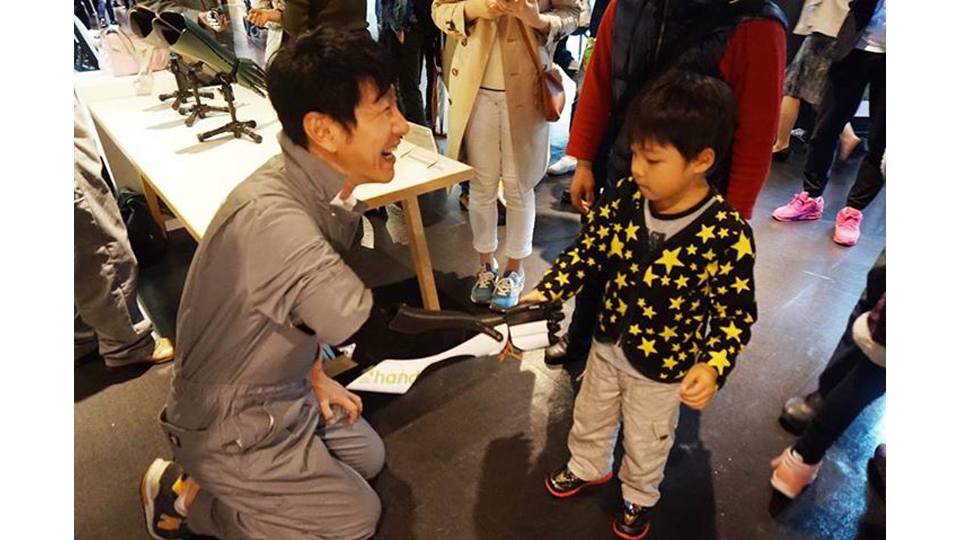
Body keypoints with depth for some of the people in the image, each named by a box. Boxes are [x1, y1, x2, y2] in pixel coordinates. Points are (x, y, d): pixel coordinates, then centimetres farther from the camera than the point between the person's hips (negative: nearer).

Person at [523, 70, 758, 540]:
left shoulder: (726, 234, -28)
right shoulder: (624, 196, -17)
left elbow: (736, 312, -19)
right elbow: (588, 250, -7)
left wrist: (714, 366, -34)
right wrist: (541, 295, -16)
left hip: (664, 370, -4)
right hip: (607, 346, 4)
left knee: (646, 443, 23)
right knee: (590, 417, 29)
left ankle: (639, 497, 54)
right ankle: (587, 467, 60)